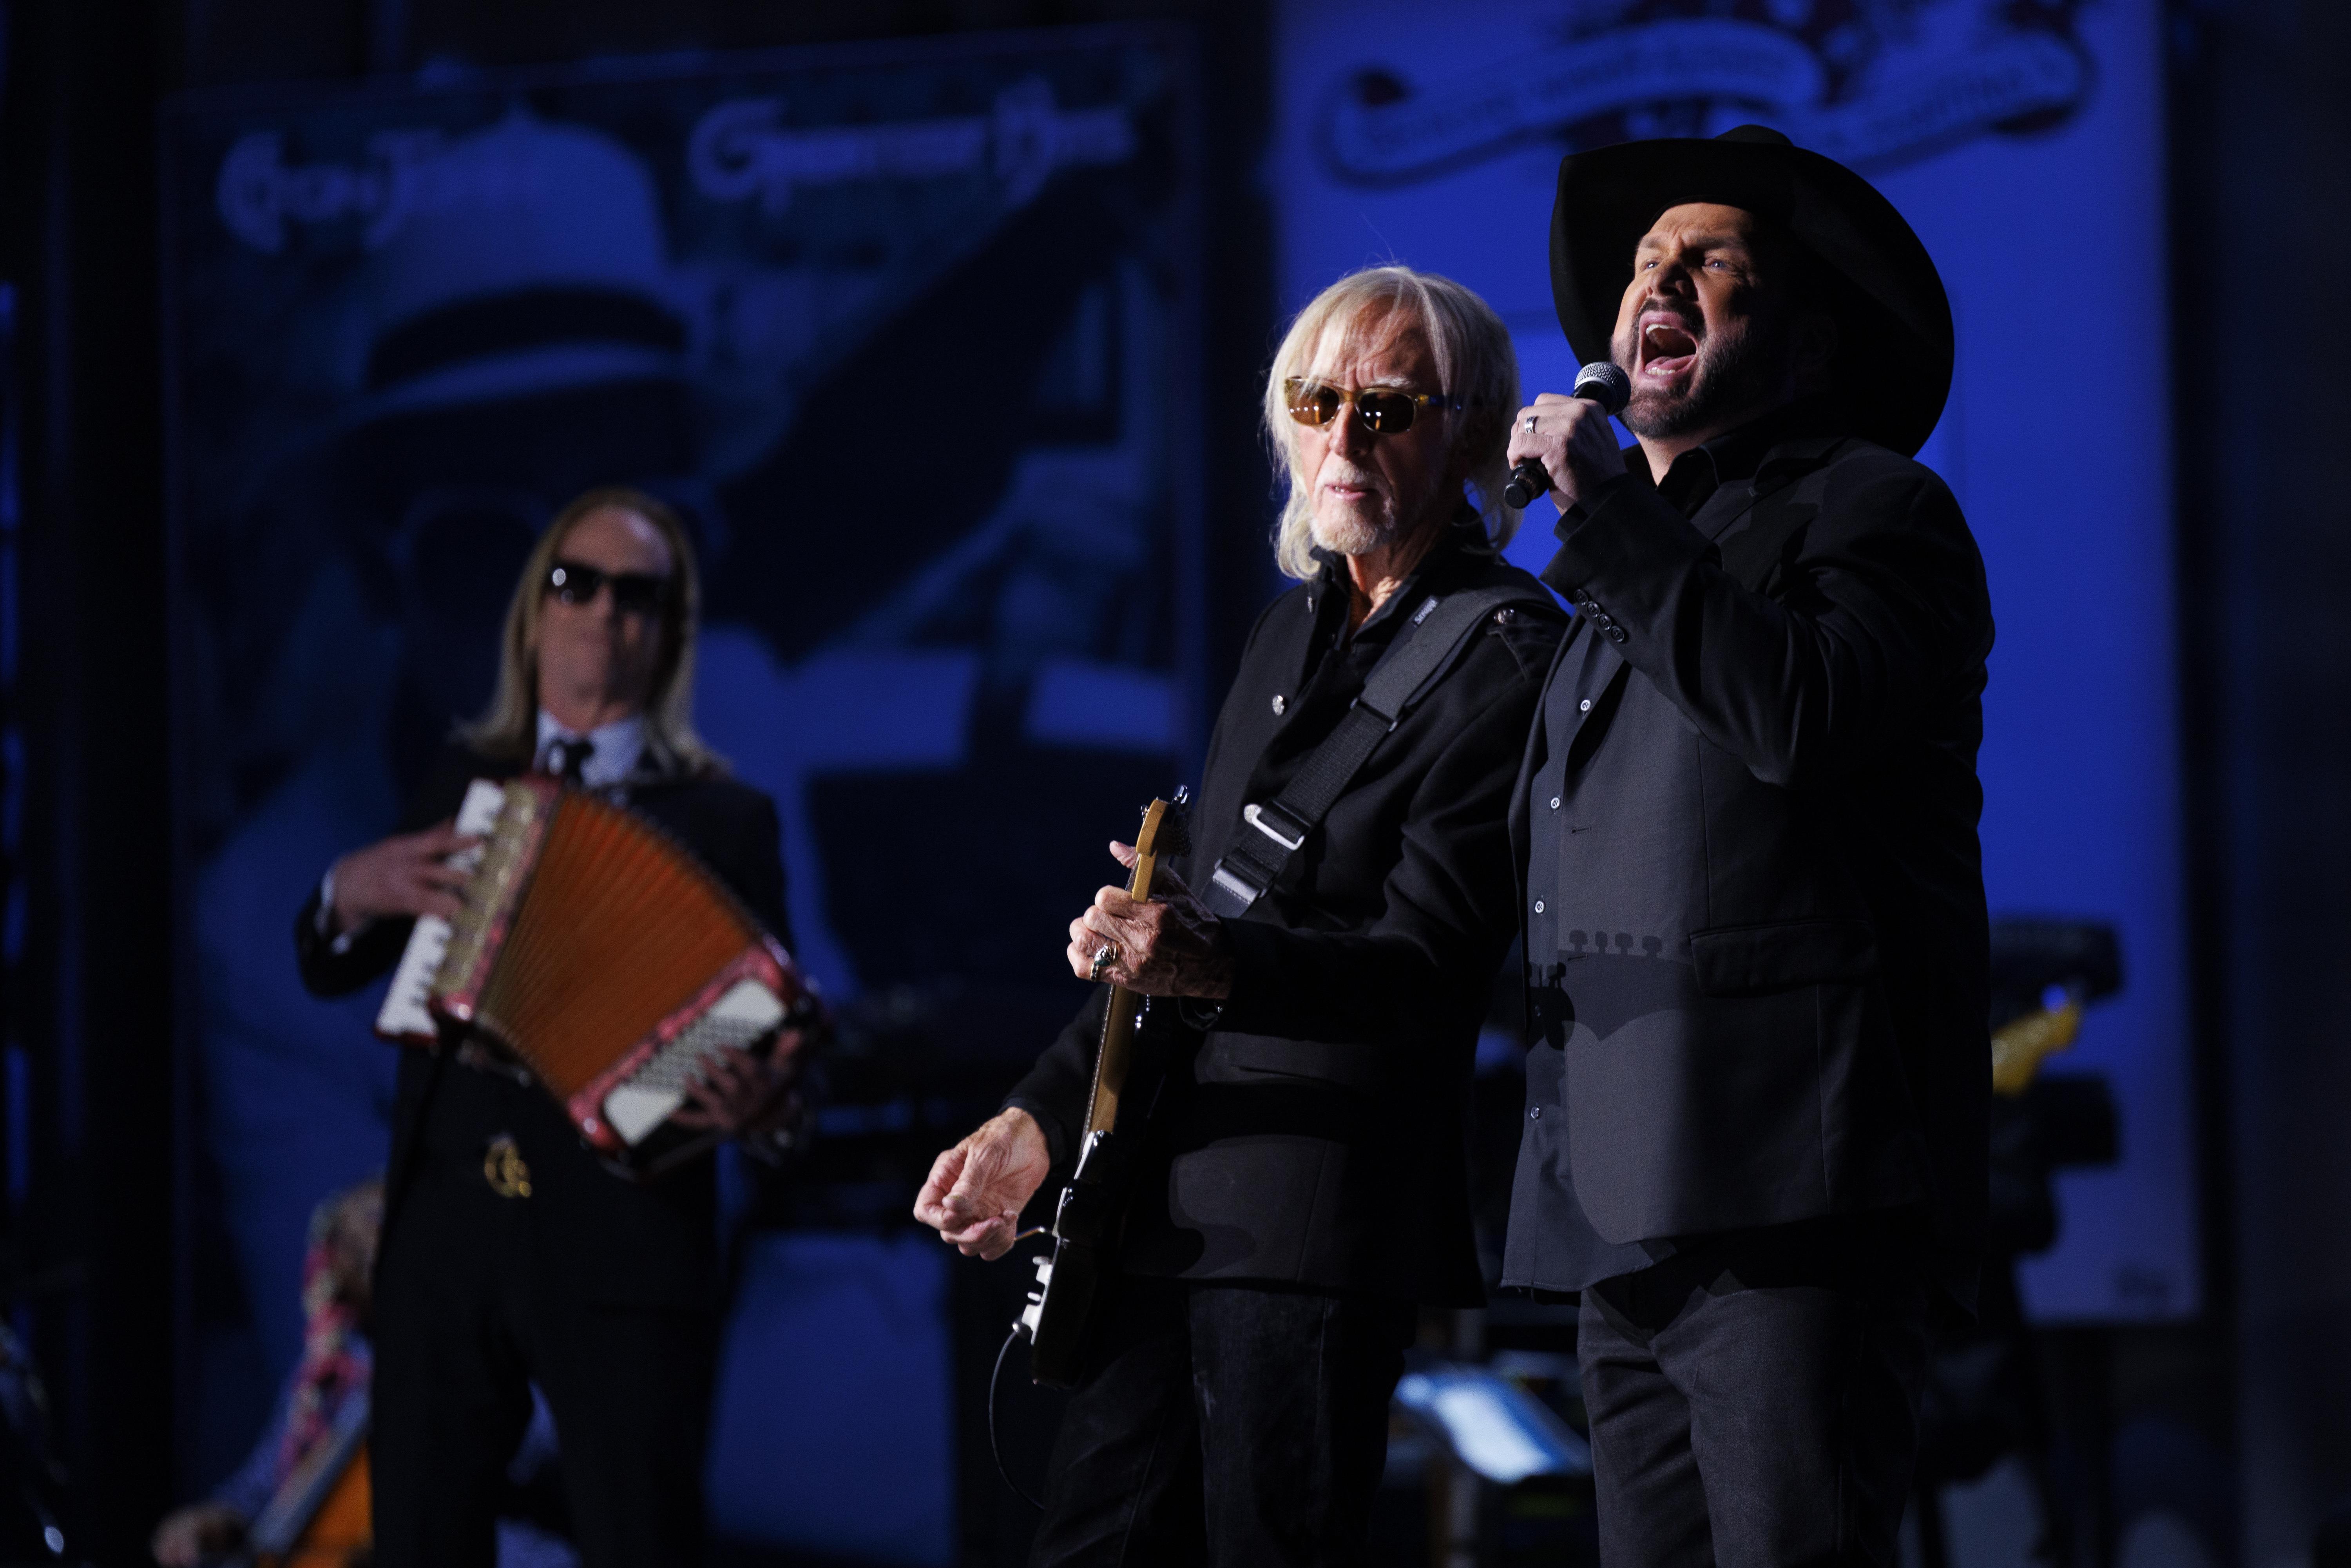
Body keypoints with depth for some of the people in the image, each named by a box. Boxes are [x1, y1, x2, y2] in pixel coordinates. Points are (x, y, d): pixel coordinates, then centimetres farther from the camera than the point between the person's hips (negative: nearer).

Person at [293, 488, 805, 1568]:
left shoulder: (725, 819, 3)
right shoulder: (467, 779, 15)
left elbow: (777, 1034, 1)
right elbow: (326, 971, 20)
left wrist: (763, 1110, -22)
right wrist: (354, 892, -2)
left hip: (623, 1242, -4)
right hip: (444, 1225, 4)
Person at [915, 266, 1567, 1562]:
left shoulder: (1503, 652, -8)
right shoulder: (1293, 630, 18)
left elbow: (1431, 956, -18)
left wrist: (1220, 965, -33)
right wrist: (1041, 1118, 16)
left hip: (1324, 1210, -8)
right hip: (1169, 1197, 8)